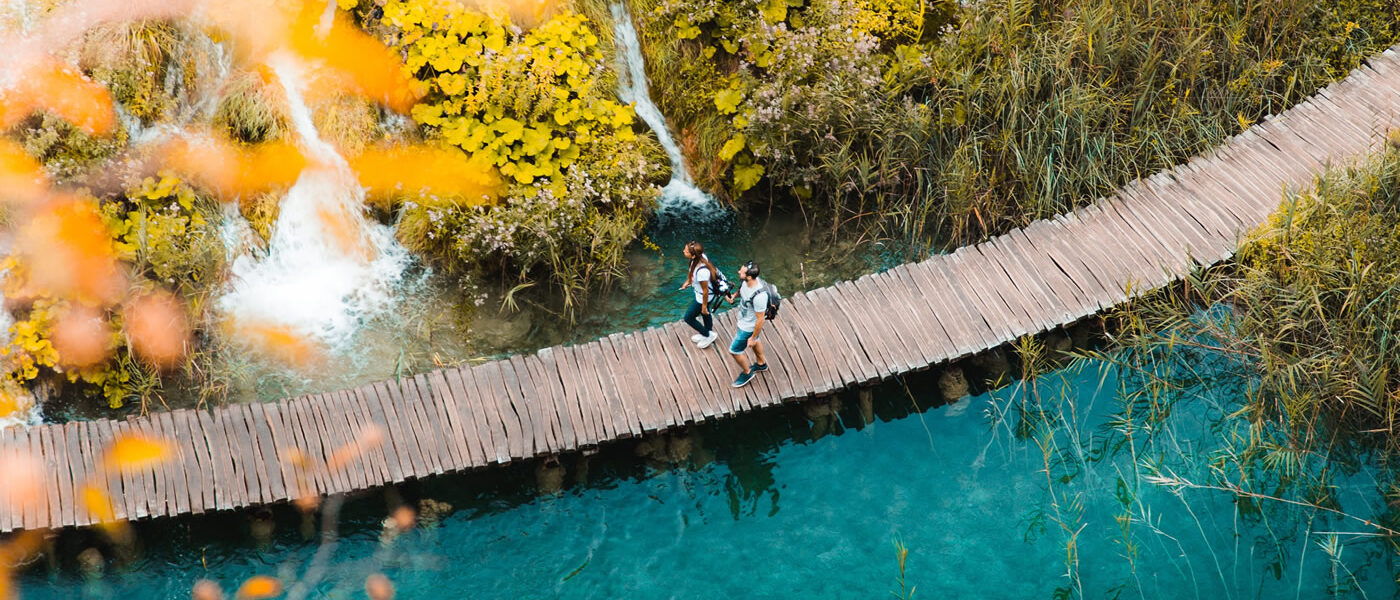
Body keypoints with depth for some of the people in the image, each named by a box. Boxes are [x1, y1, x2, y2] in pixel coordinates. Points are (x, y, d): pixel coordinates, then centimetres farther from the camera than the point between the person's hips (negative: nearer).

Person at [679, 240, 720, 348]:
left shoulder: (702, 271, -43)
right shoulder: (700, 257, -21)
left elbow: (705, 291, -28)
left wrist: (704, 306, -14)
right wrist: (688, 281, 18)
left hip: (702, 297, -8)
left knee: (689, 317, 14)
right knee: (705, 314, 31)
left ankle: (708, 335, 33)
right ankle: (707, 334, 57)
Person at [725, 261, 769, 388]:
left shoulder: (759, 296, -43)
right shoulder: (746, 281, -20)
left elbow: (760, 320, -30)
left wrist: (753, 338, -19)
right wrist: (734, 295, -15)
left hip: (748, 327, -8)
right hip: (744, 320, 8)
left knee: (734, 351, 11)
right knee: (755, 342, 32)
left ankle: (747, 373, 38)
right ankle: (761, 364, 60)